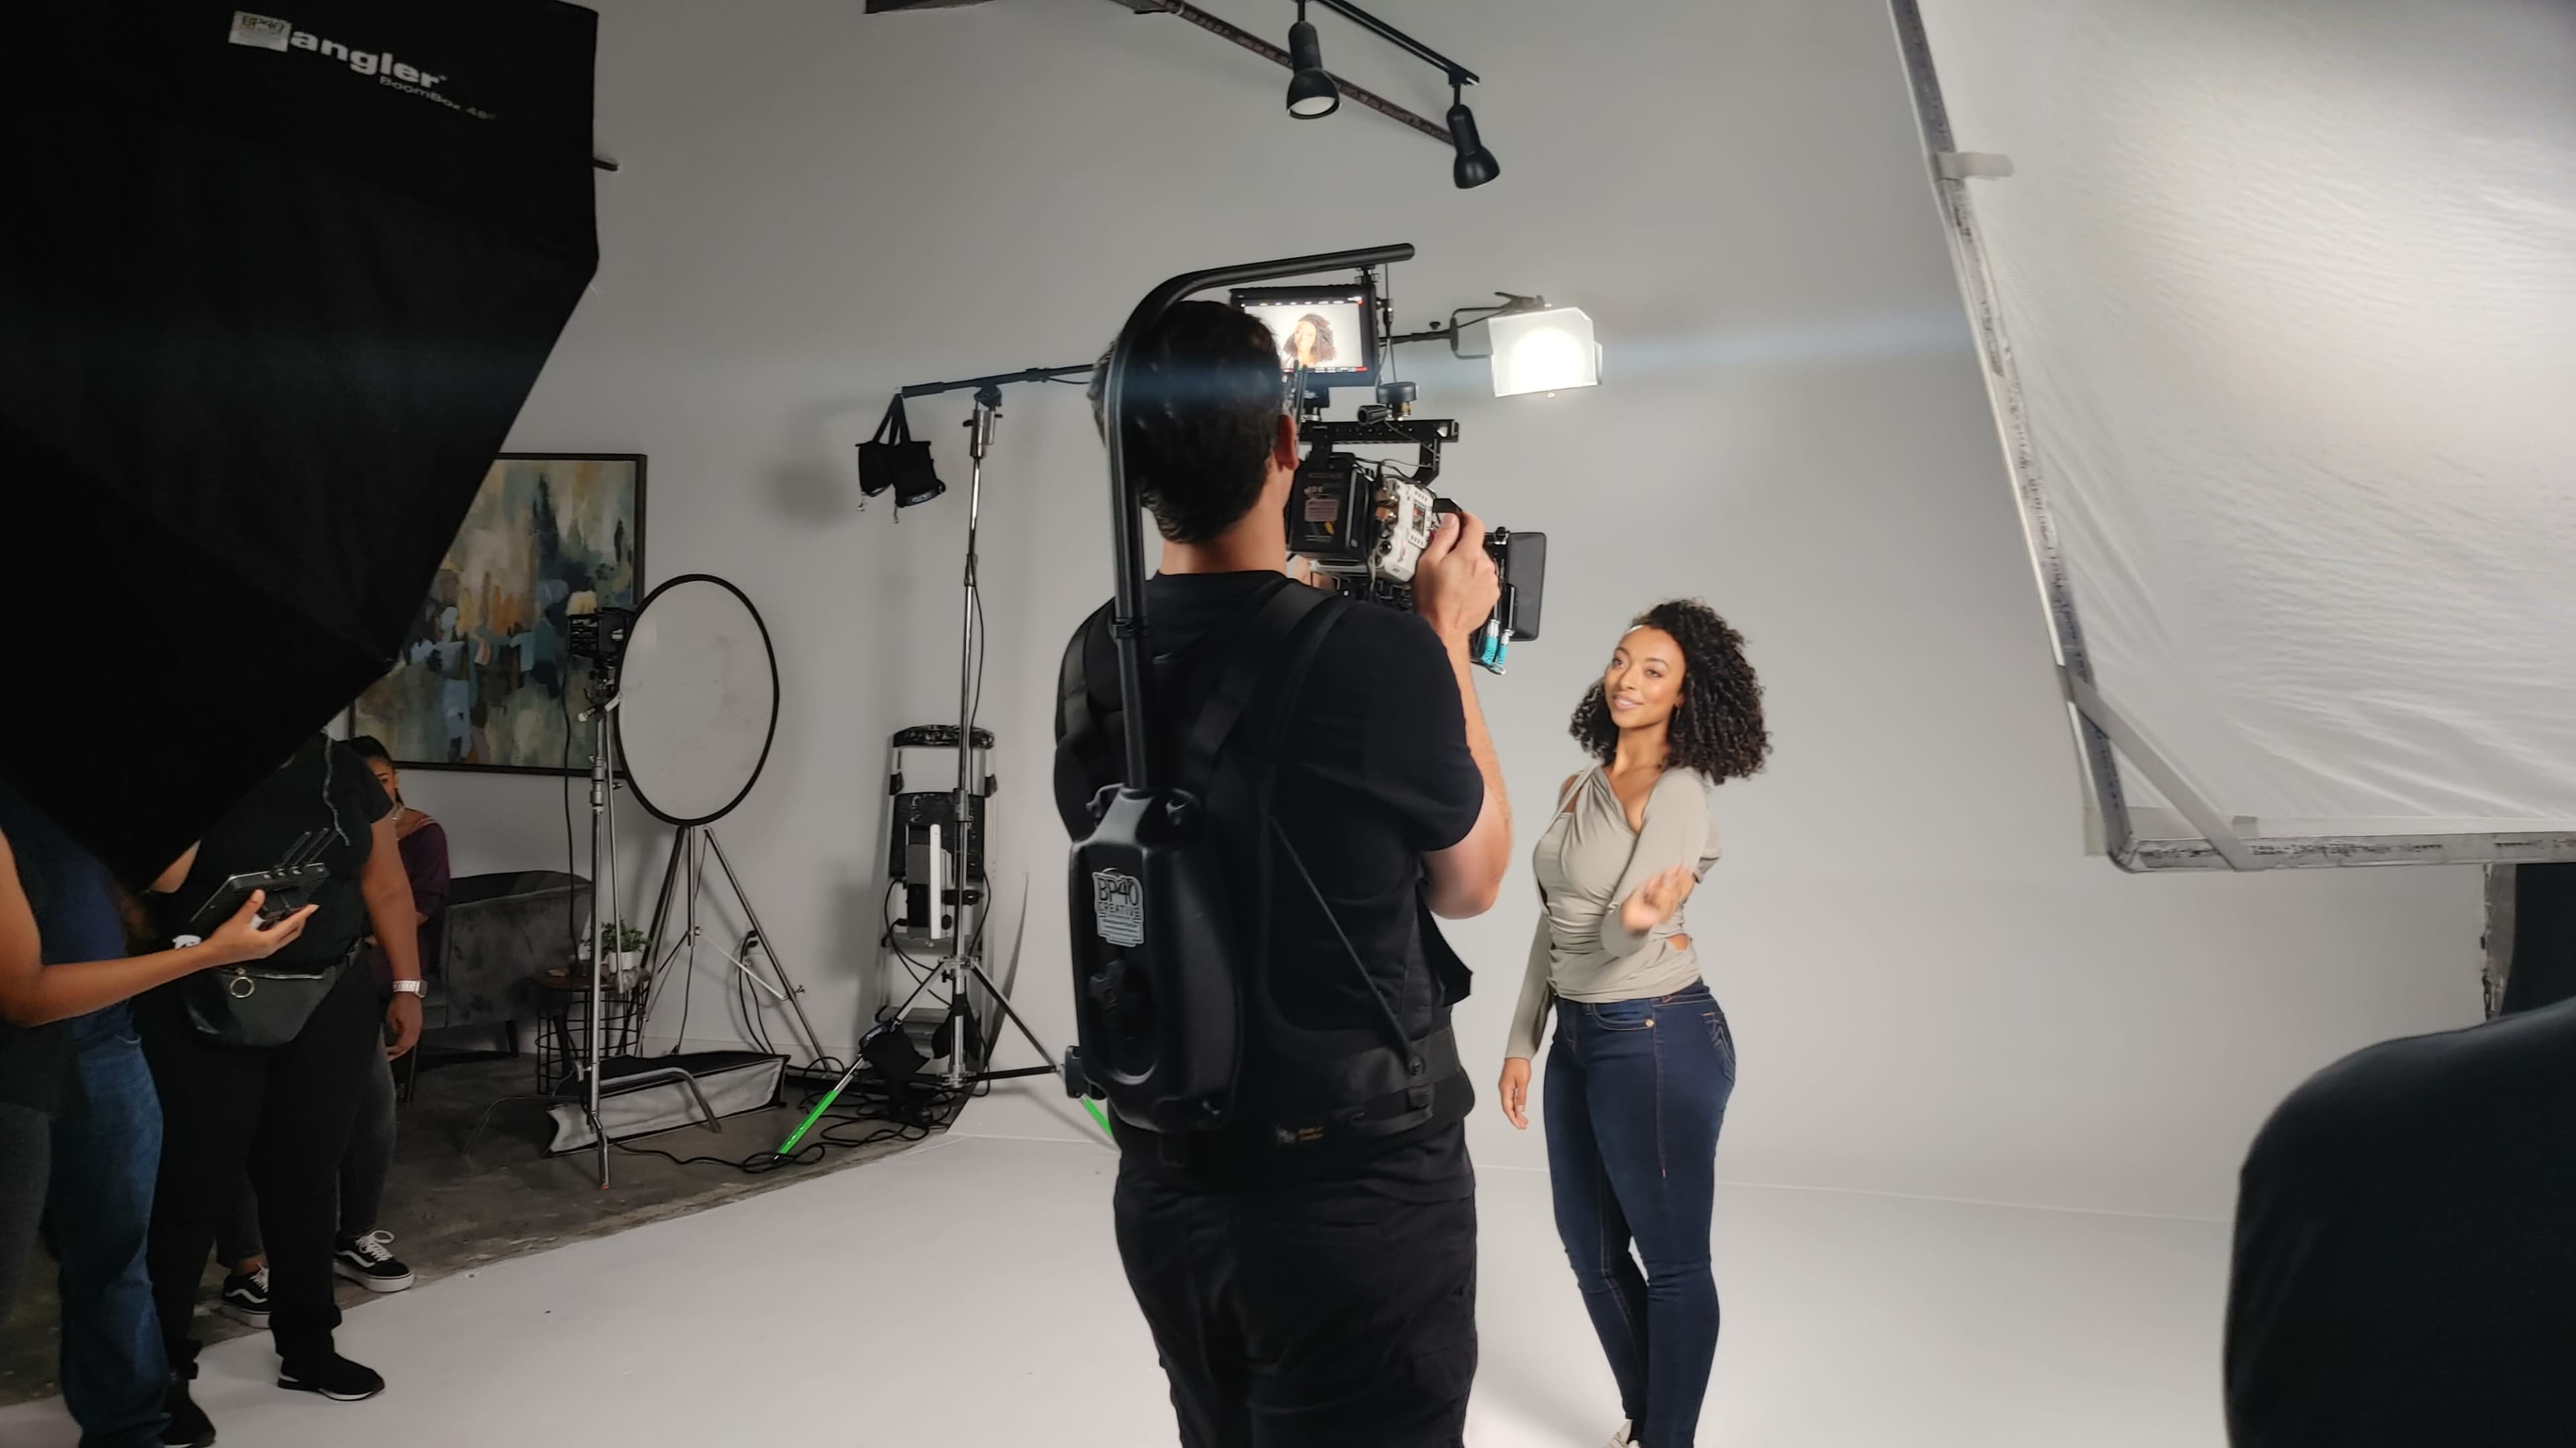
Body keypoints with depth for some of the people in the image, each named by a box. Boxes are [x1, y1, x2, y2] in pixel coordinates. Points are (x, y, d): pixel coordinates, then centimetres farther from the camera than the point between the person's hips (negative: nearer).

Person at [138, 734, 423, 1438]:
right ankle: (159, 1368, 16)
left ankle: (306, 1344, 27)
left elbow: (386, 886, 10)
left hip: (329, 1005, 4)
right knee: (192, 1183, 1)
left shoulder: (344, 772, 6)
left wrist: (407, 985, 9)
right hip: (201, 1011, -4)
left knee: (307, 1174, 12)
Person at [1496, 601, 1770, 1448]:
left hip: (1658, 1040, -9)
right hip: (1579, 1037, 9)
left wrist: (1638, 921, -45)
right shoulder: (1580, 788, 9)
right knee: (1590, 1250, 19)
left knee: (1672, 1261, 4)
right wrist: (1522, 1041, 15)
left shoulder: (1679, 791, -14)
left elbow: (1627, 935, -22)